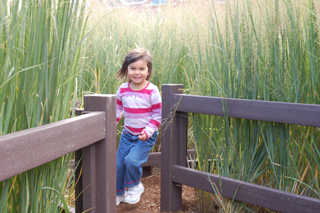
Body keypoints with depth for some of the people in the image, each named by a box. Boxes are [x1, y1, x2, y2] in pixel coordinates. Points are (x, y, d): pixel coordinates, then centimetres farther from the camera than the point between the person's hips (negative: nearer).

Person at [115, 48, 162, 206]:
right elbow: (117, 110, 11)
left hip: (146, 136, -5)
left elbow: (158, 115, -11)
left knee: (132, 160, -22)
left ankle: (135, 186, 8)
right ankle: (119, 193, 29)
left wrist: (148, 132, -20)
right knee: (118, 163, 6)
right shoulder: (122, 89, -1)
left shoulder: (152, 91, -14)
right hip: (127, 133, 5)